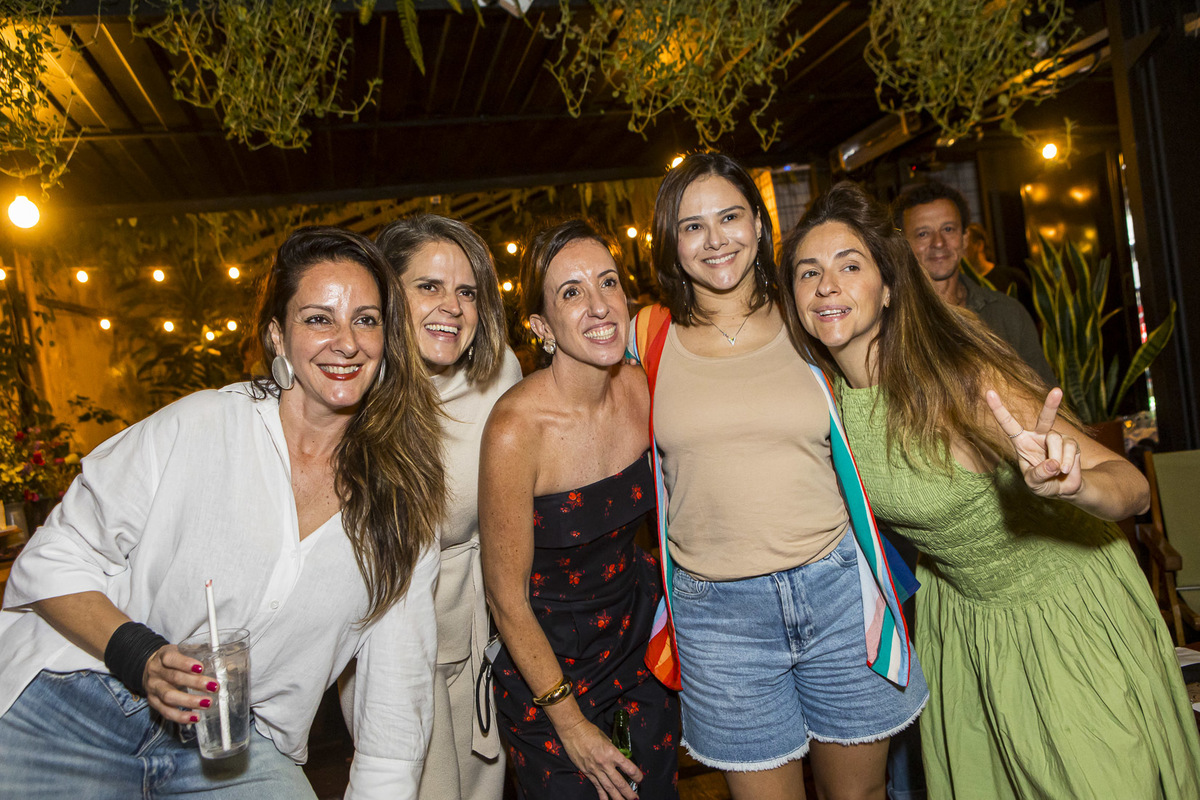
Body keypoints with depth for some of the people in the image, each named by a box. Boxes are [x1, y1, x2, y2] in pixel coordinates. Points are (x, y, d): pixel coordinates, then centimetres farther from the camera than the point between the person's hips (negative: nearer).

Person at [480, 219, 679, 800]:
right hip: (547, 656, -5)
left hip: (639, 630, 5)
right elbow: (507, 597, -18)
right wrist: (570, 724, -10)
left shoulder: (641, 389, -11)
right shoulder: (516, 429, -27)